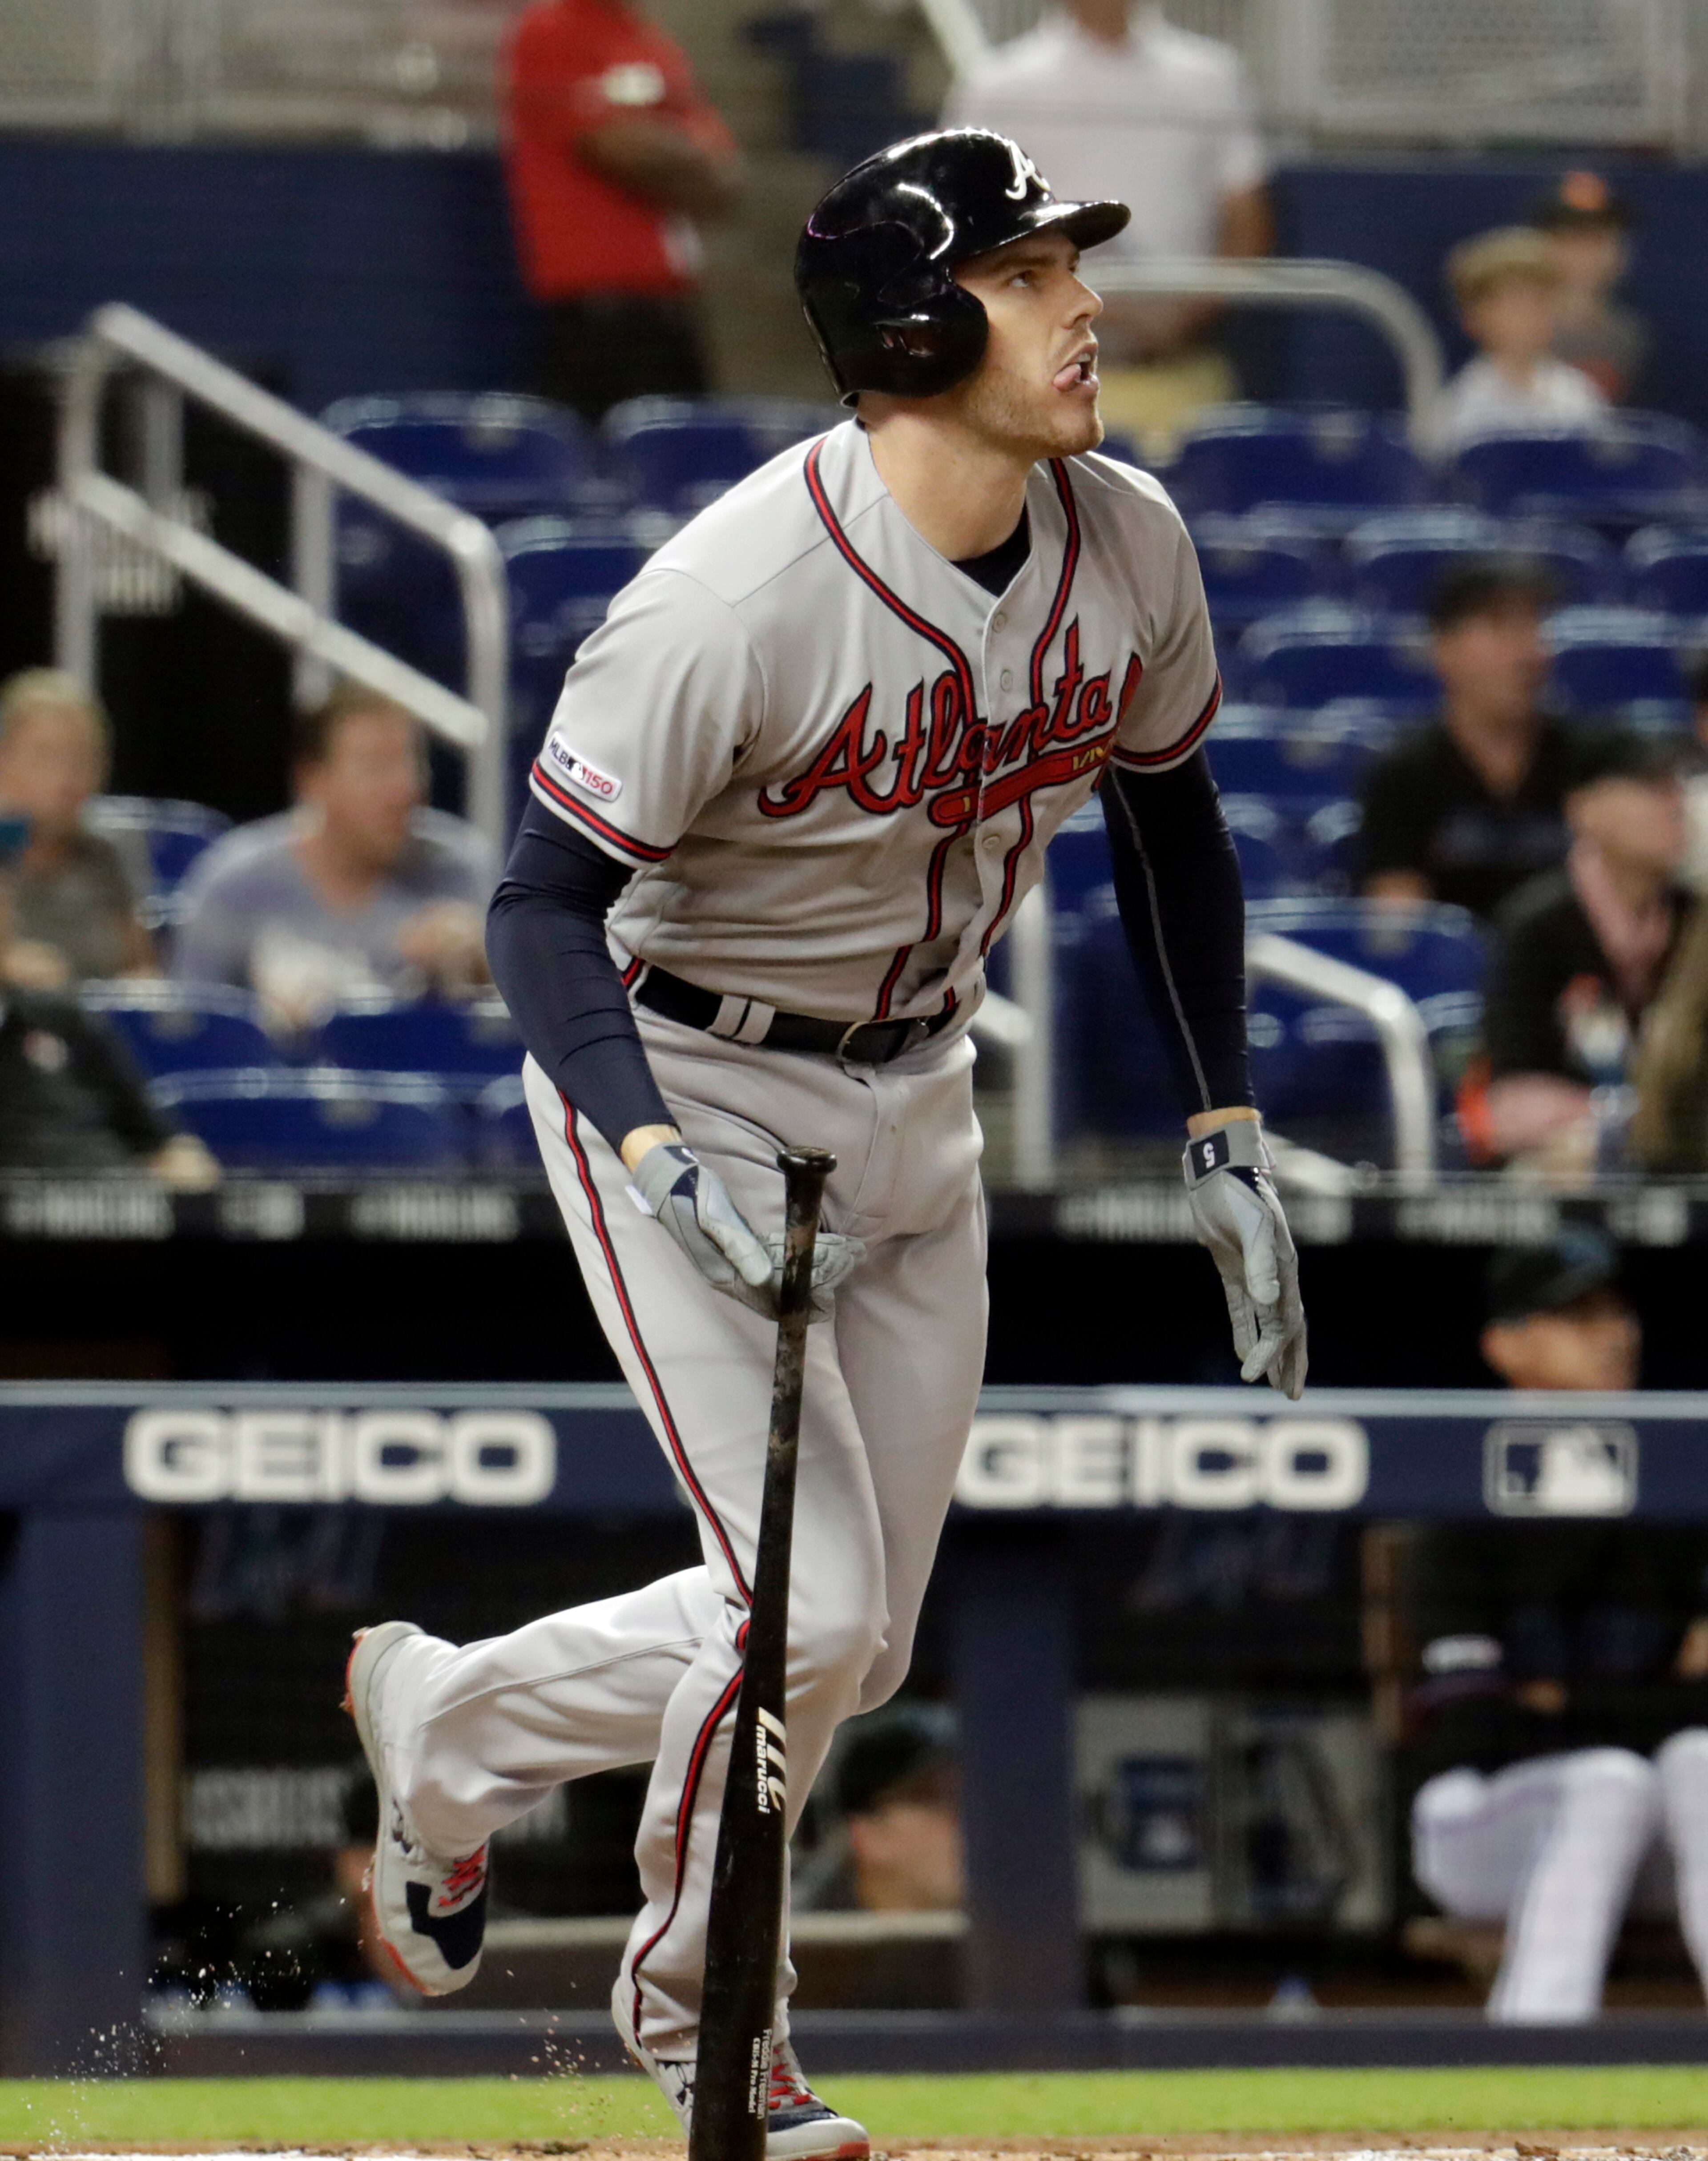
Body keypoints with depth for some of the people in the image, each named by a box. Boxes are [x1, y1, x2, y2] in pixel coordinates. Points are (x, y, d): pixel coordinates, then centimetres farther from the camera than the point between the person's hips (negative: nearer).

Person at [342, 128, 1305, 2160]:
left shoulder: (1129, 546, -9)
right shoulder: (735, 600, -28)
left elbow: (1169, 825, 9)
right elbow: (547, 908, -24)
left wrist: (1223, 1137, 6)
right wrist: (673, 1170, -38)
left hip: (917, 1099, 7)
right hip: (683, 1080, -7)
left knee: (856, 1648, 9)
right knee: (809, 1607, -13)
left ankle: (450, 1723, 34)